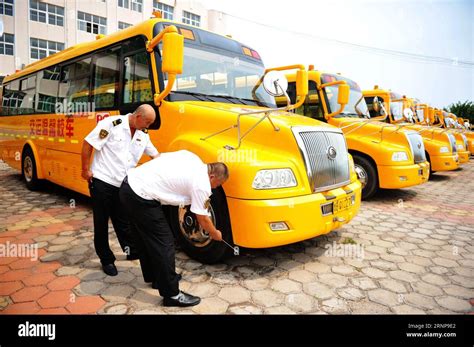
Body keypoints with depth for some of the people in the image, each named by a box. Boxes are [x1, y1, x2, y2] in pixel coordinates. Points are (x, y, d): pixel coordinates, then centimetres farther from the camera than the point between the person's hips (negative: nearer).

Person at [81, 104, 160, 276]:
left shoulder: (143, 134, 2)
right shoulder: (111, 124, -17)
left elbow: (156, 156, 12)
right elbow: (87, 143, -13)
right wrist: (86, 170, -10)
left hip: (122, 185, 5)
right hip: (101, 181, -5)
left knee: (123, 221, 15)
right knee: (101, 222, 7)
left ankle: (133, 251, 30)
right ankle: (107, 260, 21)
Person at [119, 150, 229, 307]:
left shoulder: (192, 157, 11)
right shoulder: (202, 184, -10)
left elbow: (160, 156, 18)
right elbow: (203, 219, 2)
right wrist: (215, 234, 20)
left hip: (129, 182, 10)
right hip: (140, 197, -10)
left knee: (147, 237, 22)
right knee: (164, 244, -1)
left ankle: (154, 276, 40)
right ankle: (172, 294, 9)